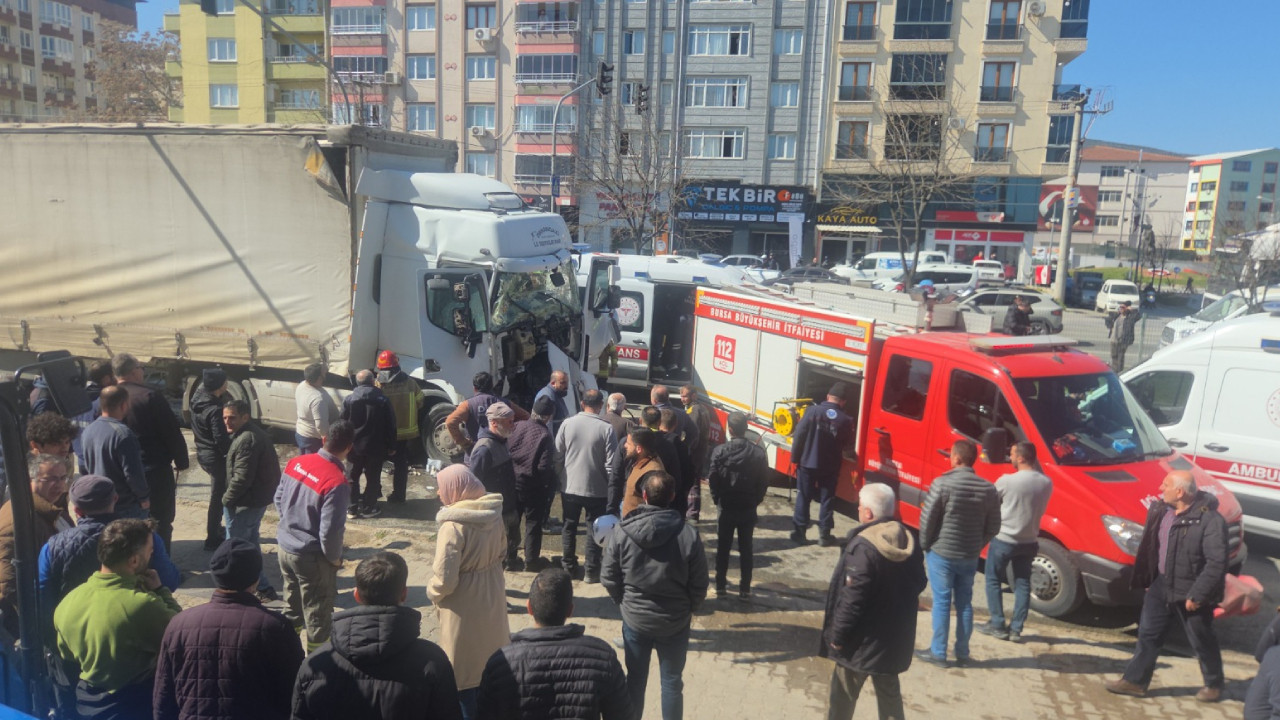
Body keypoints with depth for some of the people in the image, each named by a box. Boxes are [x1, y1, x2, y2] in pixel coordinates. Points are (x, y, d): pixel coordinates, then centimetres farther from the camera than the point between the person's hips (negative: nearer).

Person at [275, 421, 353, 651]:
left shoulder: (296, 462, -5)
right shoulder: (337, 482, -27)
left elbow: (279, 499, 8)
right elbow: (329, 531, -24)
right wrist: (335, 558, -6)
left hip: (285, 547, 7)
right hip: (312, 557, -7)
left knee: (291, 609, 24)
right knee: (318, 617, 10)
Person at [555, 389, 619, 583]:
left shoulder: (568, 423, -6)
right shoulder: (606, 428, -14)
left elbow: (557, 452, 0)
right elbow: (612, 464, -14)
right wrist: (611, 487, -1)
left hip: (570, 487, 3)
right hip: (597, 489, -3)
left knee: (569, 527, 19)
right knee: (594, 530, 10)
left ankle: (568, 566, 28)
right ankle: (591, 571, 14)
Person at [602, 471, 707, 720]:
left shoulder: (621, 532, -16)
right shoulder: (688, 534, -18)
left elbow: (609, 579, -8)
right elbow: (699, 585, -10)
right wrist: (688, 610, 9)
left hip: (634, 619, 1)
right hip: (675, 622, -1)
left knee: (635, 679, 20)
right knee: (672, 682, 18)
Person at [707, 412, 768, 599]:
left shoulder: (720, 452, -14)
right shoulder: (759, 452, -9)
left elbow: (712, 479, -10)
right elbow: (764, 481, -4)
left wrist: (717, 499, 7)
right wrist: (755, 500, 10)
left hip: (726, 508, -1)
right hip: (749, 509, 1)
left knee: (723, 548, 13)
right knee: (746, 549, 11)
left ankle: (720, 585, 20)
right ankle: (745, 588, 16)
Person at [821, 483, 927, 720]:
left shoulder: (863, 547, -25)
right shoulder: (909, 540, -1)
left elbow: (852, 599, -24)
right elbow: (919, 583, 11)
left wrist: (838, 636, -13)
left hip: (863, 640, -7)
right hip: (895, 637, 7)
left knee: (842, 696, 9)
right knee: (889, 693, 21)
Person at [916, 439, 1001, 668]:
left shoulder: (942, 483, -17)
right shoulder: (988, 489, -1)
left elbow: (927, 519, -15)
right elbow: (993, 527, 4)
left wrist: (925, 546, 0)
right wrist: (977, 546, 15)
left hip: (941, 553, -4)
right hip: (970, 557, 4)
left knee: (941, 602, 5)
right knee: (965, 603, 14)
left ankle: (938, 652, 12)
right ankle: (962, 653, 22)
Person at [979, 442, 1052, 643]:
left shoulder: (1007, 481, -20)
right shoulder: (1046, 483, -7)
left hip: (1003, 539, -4)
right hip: (1029, 542, 4)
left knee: (993, 580, 12)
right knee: (1023, 584, 14)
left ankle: (998, 625, 13)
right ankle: (1016, 629, 16)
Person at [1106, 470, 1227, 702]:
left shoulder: (1209, 520, -22)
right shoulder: (1162, 510, 1)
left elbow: (1217, 563, -24)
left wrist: (1197, 595, -22)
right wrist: (1149, 579, 15)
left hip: (1190, 592, -7)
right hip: (1161, 585, 7)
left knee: (1202, 642, 14)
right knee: (1148, 634, 10)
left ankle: (1214, 685, 36)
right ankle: (1135, 680, 19)